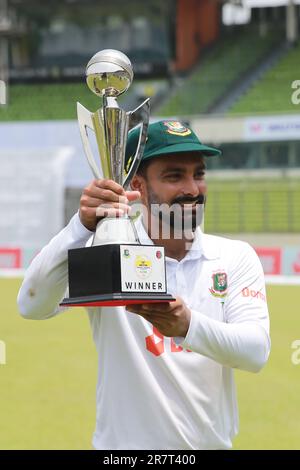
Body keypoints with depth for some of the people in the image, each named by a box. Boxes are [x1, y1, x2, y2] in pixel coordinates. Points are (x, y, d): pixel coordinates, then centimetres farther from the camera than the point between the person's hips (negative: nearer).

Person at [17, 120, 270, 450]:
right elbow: (32, 306, -23)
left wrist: (188, 325, -34)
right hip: (124, 445, -2)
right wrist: (83, 227, -36)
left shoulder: (236, 258, -2)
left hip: (212, 443, 2)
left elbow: (256, 352, -16)